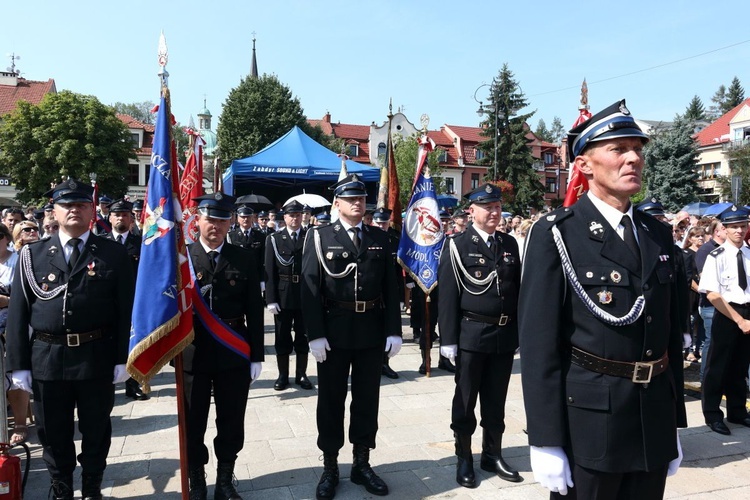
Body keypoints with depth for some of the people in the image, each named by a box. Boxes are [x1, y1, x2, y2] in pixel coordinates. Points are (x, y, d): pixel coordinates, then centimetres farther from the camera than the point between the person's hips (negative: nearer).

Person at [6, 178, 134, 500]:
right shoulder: (33, 255, 4)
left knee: (96, 432, 13)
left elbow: (127, 310, -3)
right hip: (47, 359, 2)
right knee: (53, 434, 16)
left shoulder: (113, 254, 0)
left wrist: (123, 358, -7)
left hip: (97, 358, -1)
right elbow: (17, 313, 3)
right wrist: (19, 364, -1)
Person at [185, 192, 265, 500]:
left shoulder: (244, 259, 1)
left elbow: (254, 310, 1)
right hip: (193, 353, -1)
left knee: (231, 423, 11)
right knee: (193, 424, 13)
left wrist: (256, 356, -1)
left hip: (234, 354, 1)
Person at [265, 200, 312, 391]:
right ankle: (283, 375, 21)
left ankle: (301, 374, 22)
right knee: (282, 337, 9)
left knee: (303, 337, 10)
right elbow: (270, 271, -2)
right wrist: (271, 299, -9)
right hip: (282, 296, 0)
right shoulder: (274, 239, 3)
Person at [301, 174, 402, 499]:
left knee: (367, 398, 12)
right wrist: (315, 334, -13)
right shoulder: (319, 237, -1)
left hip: (372, 331, 3)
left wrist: (393, 330, -1)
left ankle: (362, 464, 28)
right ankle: (330, 467, 24)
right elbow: (310, 289, -6)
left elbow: (390, 288, 6)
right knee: (331, 399, 8)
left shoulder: (380, 239, 8)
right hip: (333, 331, -2)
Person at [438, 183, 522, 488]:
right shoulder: (457, 245, -5)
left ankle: (492, 455, 32)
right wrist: (448, 339, -12)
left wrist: (521, 331, 7)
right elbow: (447, 296, -9)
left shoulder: (510, 244, 9)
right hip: (471, 334, -4)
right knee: (465, 401, 9)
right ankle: (464, 459, 24)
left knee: (496, 401, 16)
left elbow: (517, 288, 10)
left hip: (505, 334, 4)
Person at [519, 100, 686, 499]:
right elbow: (538, 342, -14)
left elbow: (671, 333, 12)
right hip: (586, 420, -6)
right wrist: (546, 440, -15)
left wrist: (674, 422, 13)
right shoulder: (556, 234, -11)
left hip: (654, 419, 6)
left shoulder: (658, 235, 9)